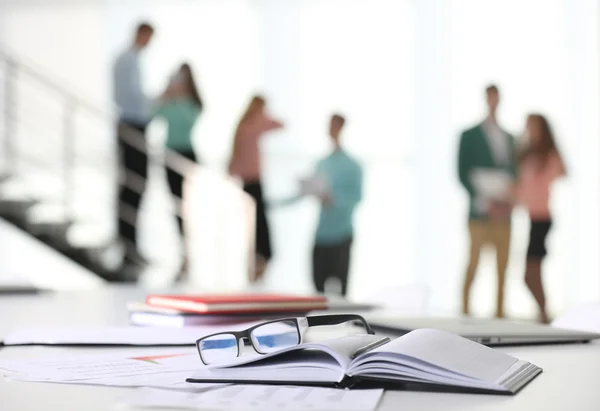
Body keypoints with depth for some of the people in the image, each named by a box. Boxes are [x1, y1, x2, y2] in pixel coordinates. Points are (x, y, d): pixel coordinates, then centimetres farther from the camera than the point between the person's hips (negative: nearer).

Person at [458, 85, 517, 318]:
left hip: (502, 212, 4)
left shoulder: (508, 138, 16)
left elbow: (513, 173, 19)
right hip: (480, 213, -4)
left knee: (502, 265, 2)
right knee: (474, 263, -6)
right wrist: (483, 201, -12)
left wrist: (509, 200, 0)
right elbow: (463, 173, -3)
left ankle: (500, 312, 7)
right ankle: (465, 310, 0)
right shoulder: (470, 136, 2)